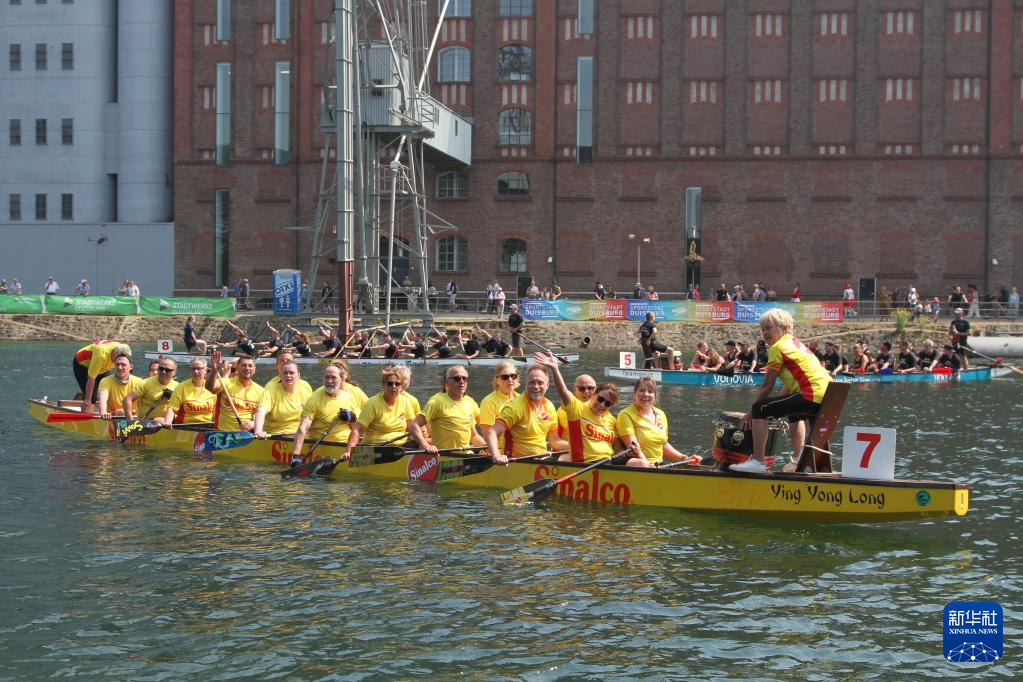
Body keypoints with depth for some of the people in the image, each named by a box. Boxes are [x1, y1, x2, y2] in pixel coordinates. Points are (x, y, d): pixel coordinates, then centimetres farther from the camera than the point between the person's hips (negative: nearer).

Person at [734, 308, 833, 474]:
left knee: (759, 409, -6)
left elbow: (767, 386, -2)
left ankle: (757, 462, -10)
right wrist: (777, 408, 29)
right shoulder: (795, 343, 25)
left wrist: (750, 413, 7)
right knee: (794, 414, 40)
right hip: (829, 393, 9)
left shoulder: (778, 347, -1)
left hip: (813, 396, -9)